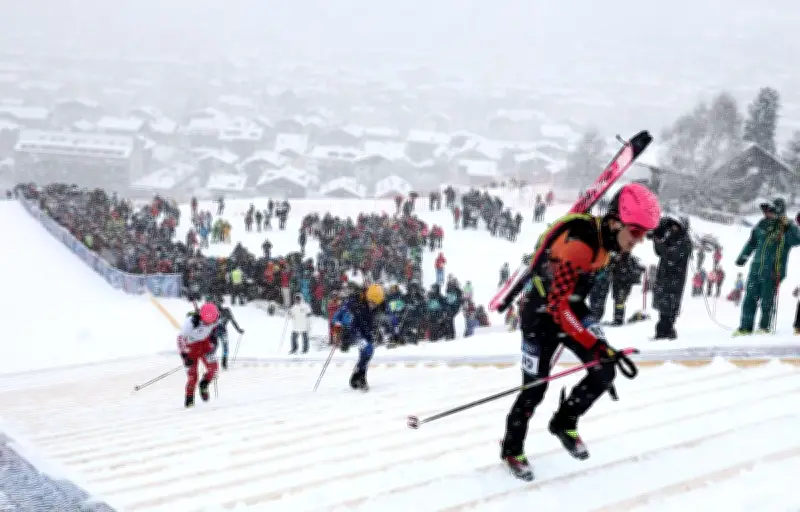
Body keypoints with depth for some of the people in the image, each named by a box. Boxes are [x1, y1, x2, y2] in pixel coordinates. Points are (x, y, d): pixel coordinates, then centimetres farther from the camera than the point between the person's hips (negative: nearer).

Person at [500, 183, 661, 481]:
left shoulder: (604, 235, -6)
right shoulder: (579, 244, -33)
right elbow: (557, 306, -34)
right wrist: (597, 346, -38)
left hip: (571, 307, 7)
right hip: (542, 314, -7)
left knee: (605, 371, -8)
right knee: (535, 389, 1)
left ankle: (565, 423, 16)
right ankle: (512, 450, 26)